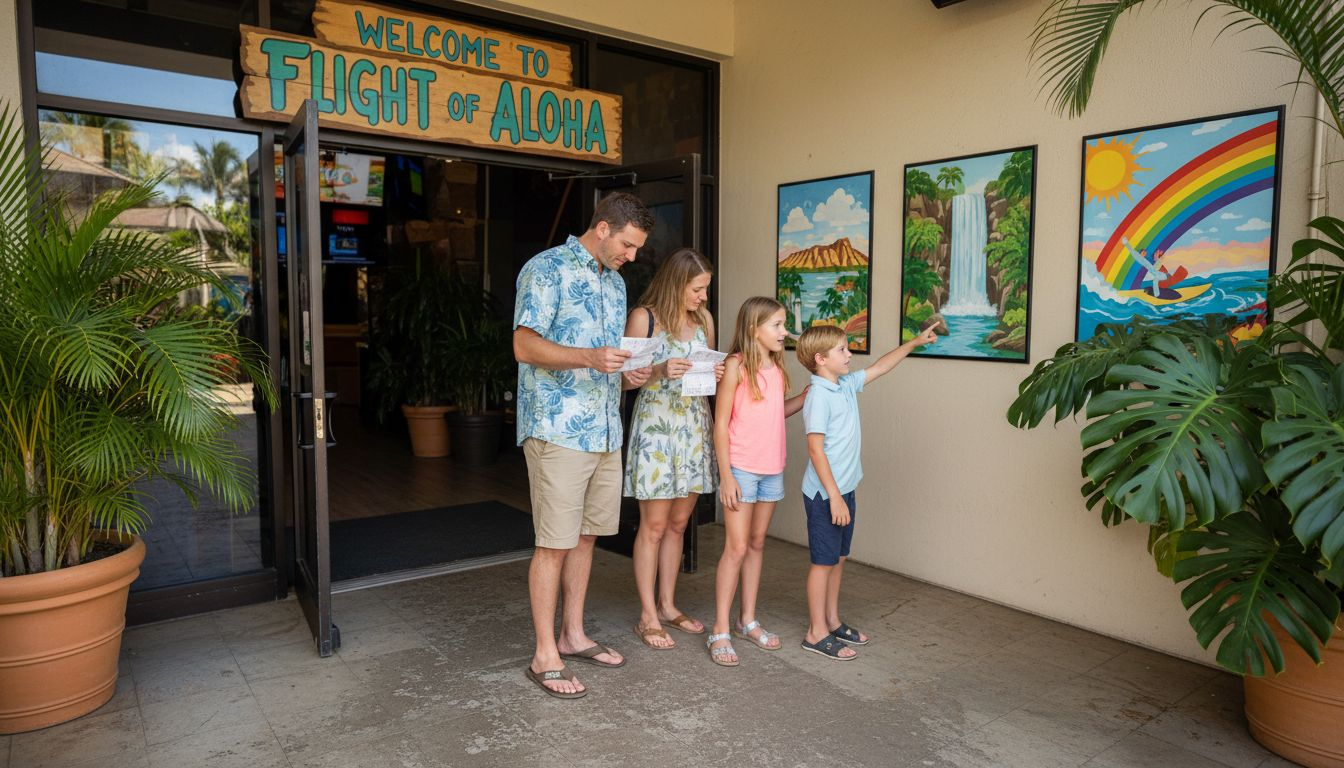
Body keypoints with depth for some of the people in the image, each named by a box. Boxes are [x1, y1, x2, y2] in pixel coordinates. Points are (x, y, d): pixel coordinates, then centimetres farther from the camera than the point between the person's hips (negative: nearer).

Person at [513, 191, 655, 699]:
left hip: (605, 430, 8)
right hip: (558, 430, -8)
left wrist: (628, 373, 3)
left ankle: (573, 635, 28)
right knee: (554, 544, -2)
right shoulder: (546, 269, -7)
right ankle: (545, 657, 10)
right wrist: (589, 358, -28)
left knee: (585, 535, 14)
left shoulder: (615, 281, 17)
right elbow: (525, 346, -15)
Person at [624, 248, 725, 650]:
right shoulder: (643, 318, -8)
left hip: (694, 425, 6)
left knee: (678, 523, 13)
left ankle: (667, 605, 26)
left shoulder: (703, 318, 8)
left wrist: (716, 374, -4)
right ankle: (648, 616, 12)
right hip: (656, 424, -6)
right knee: (653, 525, 0)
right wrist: (659, 371, -25)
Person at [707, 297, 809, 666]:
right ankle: (720, 631, 5)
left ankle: (748, 620, 26)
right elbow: (721, 423, -11)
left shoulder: (776, 367, 8)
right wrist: (726, 475, -14)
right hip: (741, 469, -7)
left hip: (772, 469, 7)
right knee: (736, 548, -4)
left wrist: (809, 394, 8)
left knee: (757, 544, 14)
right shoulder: (736, 365, -11)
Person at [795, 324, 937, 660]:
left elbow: (880, 366, 23)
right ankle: (817, 633, 12)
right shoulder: (819, 395, -19)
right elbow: (815, 448, -22)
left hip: (844, 490, 9)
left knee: (838, 559, 17)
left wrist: (915, 342, 25)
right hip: (825, 494, -9)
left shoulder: (847, 385, 7)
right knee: (824, 562, 1)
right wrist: (834, 496, -23)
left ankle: (832, 621, 31)